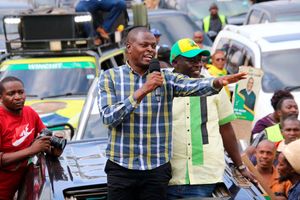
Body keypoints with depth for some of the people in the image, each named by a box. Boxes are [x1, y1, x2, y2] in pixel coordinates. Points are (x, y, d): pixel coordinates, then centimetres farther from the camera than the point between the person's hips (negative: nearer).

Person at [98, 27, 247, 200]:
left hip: (157, 168, 1)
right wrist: (143, 91, -20)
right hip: (121, 167, -1)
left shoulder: (166, 78, 2)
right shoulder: (110, 77, 0)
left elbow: (194, 85, -16)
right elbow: (108, 117, -13)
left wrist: (217, 82, -37)